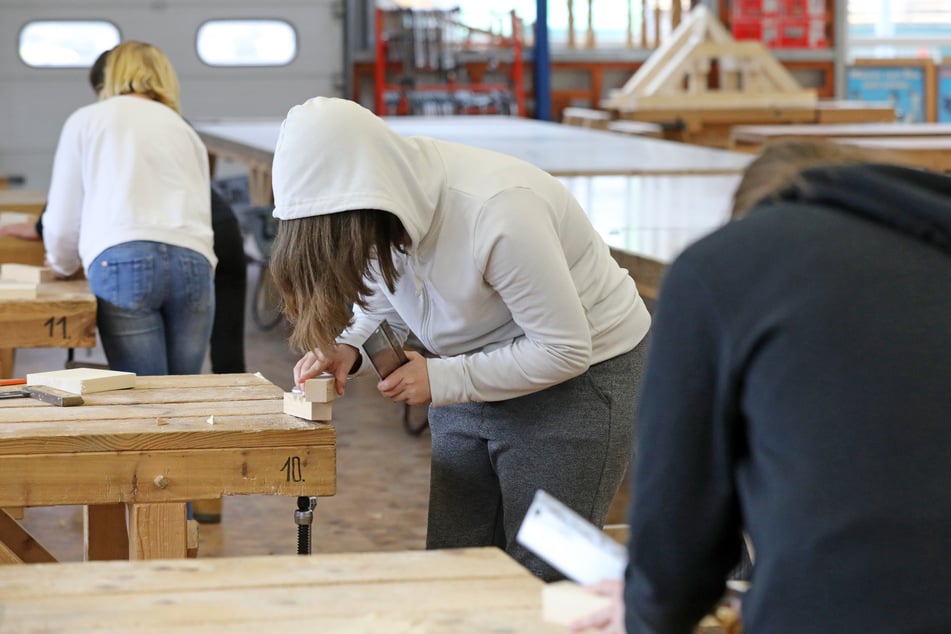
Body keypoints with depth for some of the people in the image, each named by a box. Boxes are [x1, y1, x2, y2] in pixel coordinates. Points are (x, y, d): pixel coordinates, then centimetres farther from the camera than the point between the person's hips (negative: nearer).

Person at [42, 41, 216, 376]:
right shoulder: (184, 130, 27)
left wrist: (64, 264, 38)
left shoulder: (85, 121, 18)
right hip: (193, 259, 3)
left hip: (122, 261, -3)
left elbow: (62, 221, 18)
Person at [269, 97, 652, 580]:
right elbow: (381, 304, 8)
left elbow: (565, 350, -27)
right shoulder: (381, 215, -11)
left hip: (579, 377, -7)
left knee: (540, 581, -5)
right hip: (473, 381, 7)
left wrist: (441, 379, -25)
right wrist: (348, 349, -14)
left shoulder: (498, 212, -33)